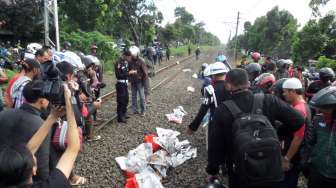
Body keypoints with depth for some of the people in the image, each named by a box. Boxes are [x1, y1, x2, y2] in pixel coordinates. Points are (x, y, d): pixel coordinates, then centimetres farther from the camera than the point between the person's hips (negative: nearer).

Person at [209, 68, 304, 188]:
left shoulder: (222, 111, -15)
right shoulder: (268, 101, -11)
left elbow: (215, 145, -9)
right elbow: (298, 120, -7)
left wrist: (212, 170, 5)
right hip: (271, 172, 2)